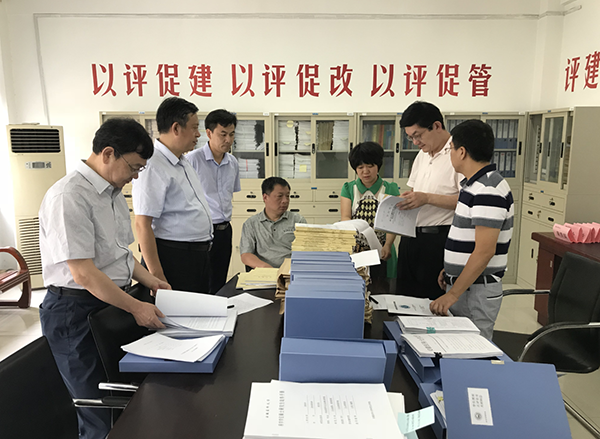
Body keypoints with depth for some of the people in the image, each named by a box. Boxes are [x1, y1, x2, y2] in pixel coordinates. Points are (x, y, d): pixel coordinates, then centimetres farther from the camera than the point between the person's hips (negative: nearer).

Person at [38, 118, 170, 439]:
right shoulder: (70, 196, -20)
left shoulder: (114, 192, 9)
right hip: (77, 310, -8)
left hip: (114, 302, 9)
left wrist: (149, 281, 7)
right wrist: (136, 307, -17)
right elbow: (84, 274, -23)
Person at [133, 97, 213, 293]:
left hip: (198, 255, 9)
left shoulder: (183, 161, 12)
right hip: (172, 256, -9)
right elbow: (142, 224, -22)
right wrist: (156, 276, -23)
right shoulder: (154, 167, -19)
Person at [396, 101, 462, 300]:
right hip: (411, 236, 8)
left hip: (439, 238, -8)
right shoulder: (422, 155, 16)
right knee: (405, 293, 14)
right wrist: (406, 197, 4)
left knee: (433, 298, 1)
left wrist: (427, 198, -22)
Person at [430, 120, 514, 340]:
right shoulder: (473, 185, 11)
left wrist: (453, 294, -24)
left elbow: (484, 251, -25)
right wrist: (450, 268, 19)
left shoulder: (489, 191, -21)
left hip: (477, 290, -9)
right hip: (461, 284, 9)